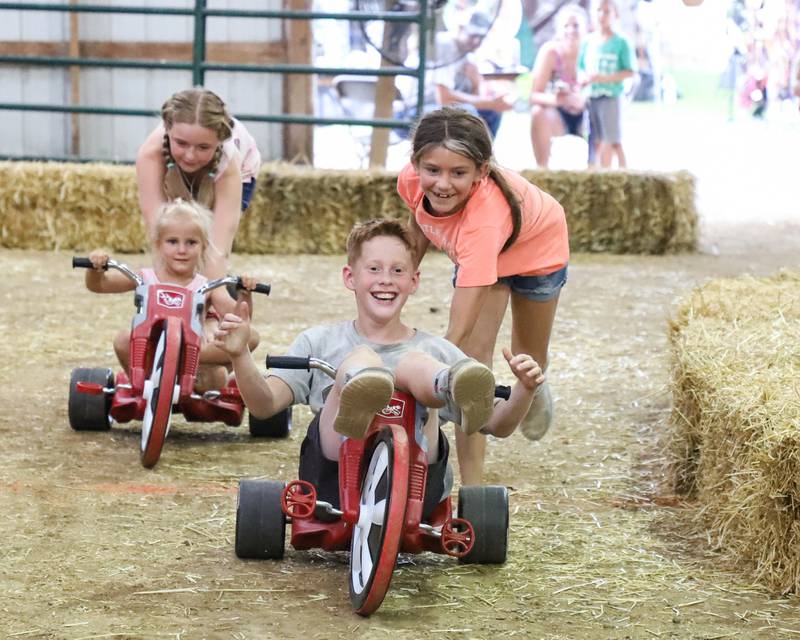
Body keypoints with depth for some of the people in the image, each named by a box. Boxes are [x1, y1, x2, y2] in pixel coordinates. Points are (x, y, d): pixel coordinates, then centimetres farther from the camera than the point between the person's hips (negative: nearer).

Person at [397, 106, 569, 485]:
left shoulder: (483, 219, -51)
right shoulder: (411, 181, -35)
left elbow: (457, 333, -54)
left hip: (536, 245, -3)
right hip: (475, 254, 3)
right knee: (474, 357, -15)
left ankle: (534, 391, 56)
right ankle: (471, 487, -10)